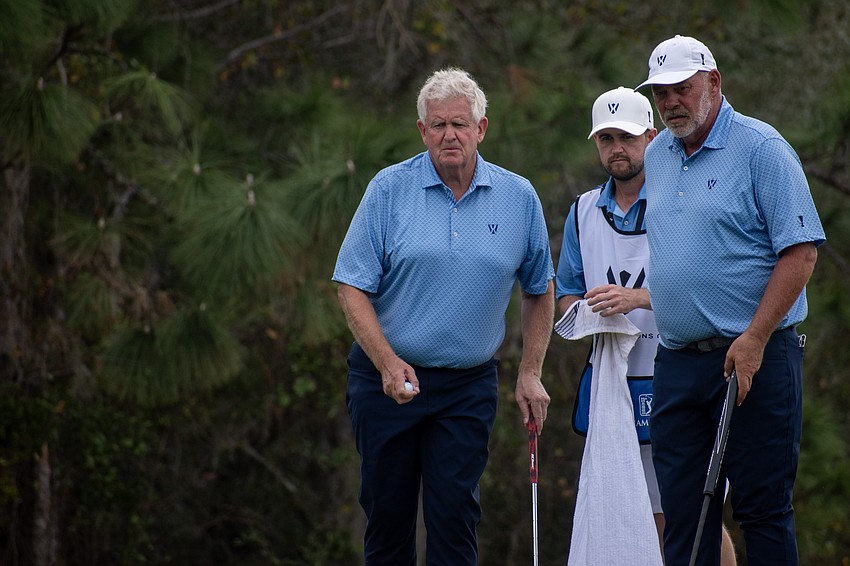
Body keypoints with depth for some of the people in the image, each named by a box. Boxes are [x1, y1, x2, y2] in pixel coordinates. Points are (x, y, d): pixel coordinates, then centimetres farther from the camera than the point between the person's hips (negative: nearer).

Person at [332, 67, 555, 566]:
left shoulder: (519, 197, 2)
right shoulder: (389, 189, -4)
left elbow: (540, 290, 14)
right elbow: (353, 287, -5)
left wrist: (530, 373, 6)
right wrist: (388, 364, -17)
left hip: (469, 386, 0)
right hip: (387, 376, 0)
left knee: (455, 515, -6)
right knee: (387, 512, 4)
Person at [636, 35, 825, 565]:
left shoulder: (761, 148, -7)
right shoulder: (657, 156, 15)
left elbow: (801, 250, -12)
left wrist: (753, 339, -18)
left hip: (755, 360, -6)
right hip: (676, 360, 6)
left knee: (763, 507, -4)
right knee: (683, 509, 4)